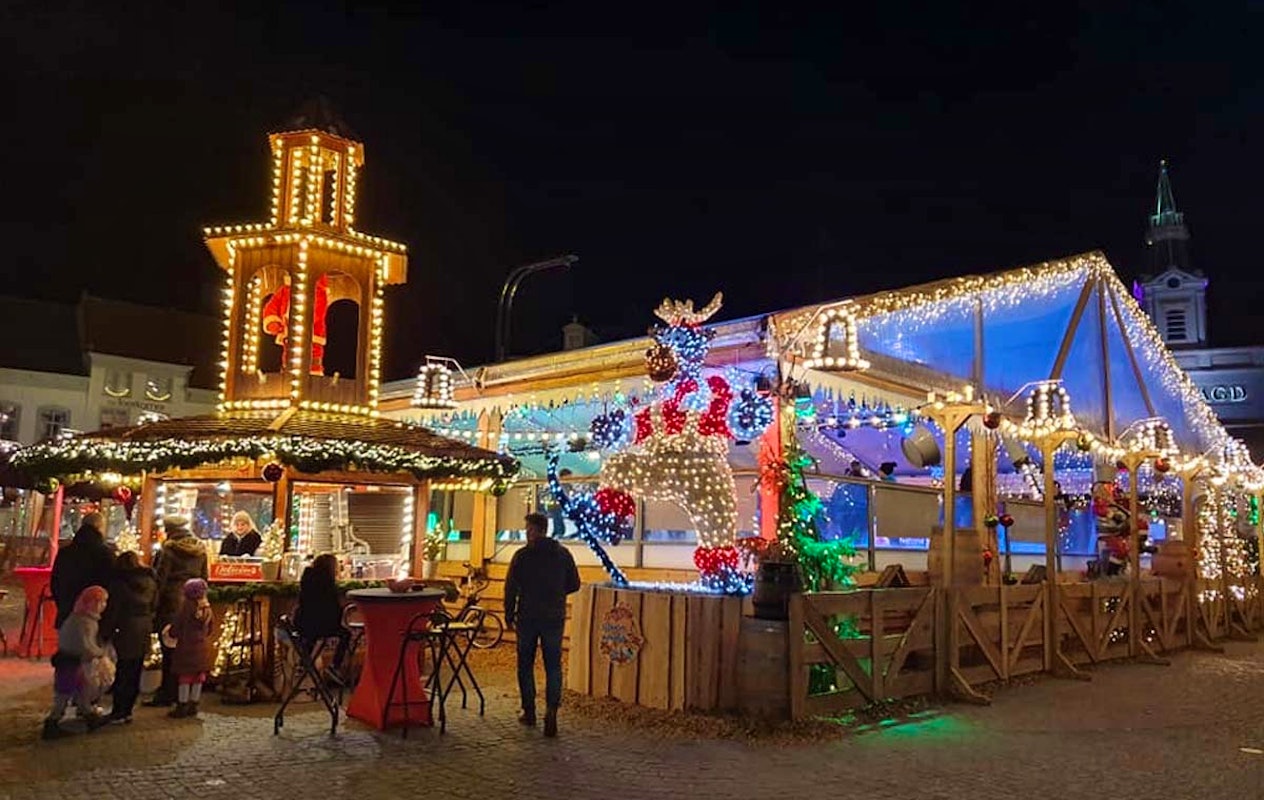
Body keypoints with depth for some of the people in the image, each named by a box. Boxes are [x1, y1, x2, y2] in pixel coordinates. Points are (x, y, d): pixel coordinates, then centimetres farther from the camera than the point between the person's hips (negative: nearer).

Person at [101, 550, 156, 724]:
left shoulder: (119, 582, -9)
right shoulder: (151, 582, 8)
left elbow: (112, 610, -9)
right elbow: (154, 607, 12)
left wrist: (106, 632, -3)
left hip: (125, 631, -5)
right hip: (143, 633, 5)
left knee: (122, 674, 2)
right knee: (134, 674, 10)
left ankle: (118, 712, 6)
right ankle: (127, 711, 15)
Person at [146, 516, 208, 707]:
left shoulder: (169, 549, -10)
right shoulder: (200, 550, 8)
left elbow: (160, 578, -10)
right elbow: (204, 577, 13)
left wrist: (154, 606, -6)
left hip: (171, 605, -6)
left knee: (170, 650, 0)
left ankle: (167, 694, 5)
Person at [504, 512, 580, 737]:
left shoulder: (522, 555, -8)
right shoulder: (563, 554, 0)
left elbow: (511, 588, -7)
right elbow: (574, 585, 5)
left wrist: (509, 615, 5)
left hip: (527, 618, -2)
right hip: (554, 618, 2)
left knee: (526, 664, 13)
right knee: (553, 665, 6)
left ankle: (529, 712, 17)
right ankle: (552, 707, -13)